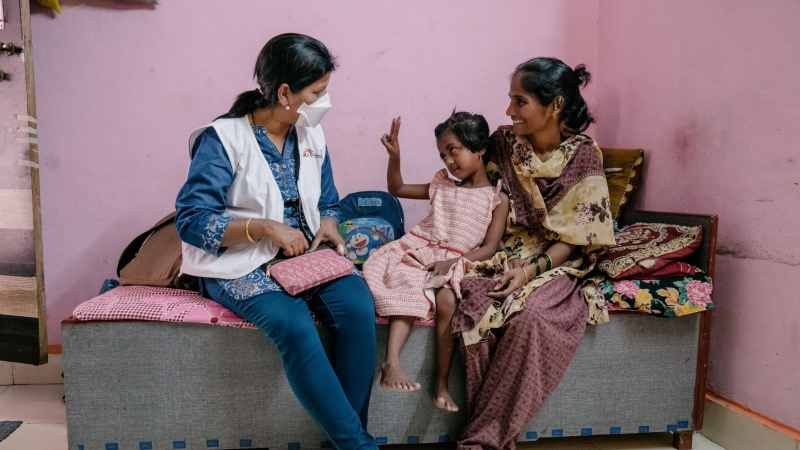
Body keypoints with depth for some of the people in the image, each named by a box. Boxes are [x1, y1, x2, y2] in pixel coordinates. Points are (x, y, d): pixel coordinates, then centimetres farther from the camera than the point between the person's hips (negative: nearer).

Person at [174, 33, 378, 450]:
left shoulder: (311, 136, 9)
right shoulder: (223, 139, -9)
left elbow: (328, 203, 18)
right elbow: (191, 220, -14)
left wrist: (328, 225, -6)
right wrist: (267, 228, -21)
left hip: (306, 256, 5)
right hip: (242, 264, -5)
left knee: (358, 306, -25)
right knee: (293, 324, -33)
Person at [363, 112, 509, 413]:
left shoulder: (497, 198, 5)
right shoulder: (442, 186, 20)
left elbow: (489, 247, -4)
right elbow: (397, 189, 27)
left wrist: (453, 261, -18)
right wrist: (394, 156, 10)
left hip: (456, 262, -3)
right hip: (420, 251, 4)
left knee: (446, 299, -32)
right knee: (407, 291, -28)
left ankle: (442, 382, -23)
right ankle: (391, 362, -37)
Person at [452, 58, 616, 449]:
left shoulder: (583, 157, -6)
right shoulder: (503, 142, 2)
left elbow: (573, 237, -6)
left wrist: (531, 269, -21)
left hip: (552, 263, -2)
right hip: (498, 255, 3)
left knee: (527, 314, -33)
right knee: (476, 307, -29)